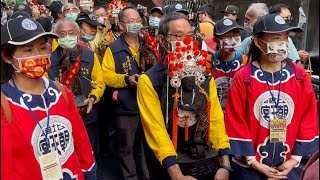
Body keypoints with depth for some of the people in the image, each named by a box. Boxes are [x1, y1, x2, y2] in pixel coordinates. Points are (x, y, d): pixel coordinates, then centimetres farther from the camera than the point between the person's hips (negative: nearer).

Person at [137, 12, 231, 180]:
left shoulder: (204, 76, 3)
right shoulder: (149, 81, -11)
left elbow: (216, 119, 2)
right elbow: (155, 128, -15)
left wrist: (225, 164, -5)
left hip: (209, 161, 4)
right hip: (169, 166, -4)